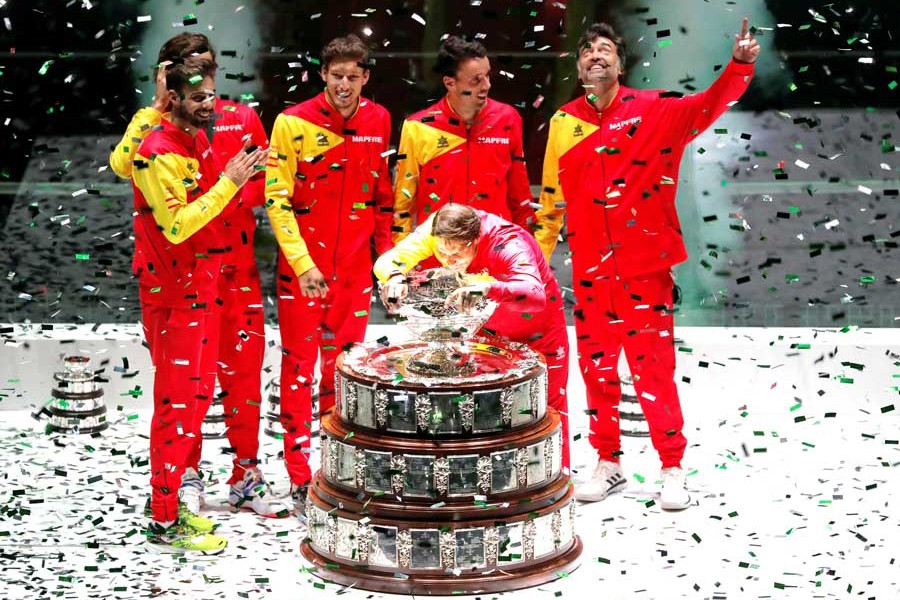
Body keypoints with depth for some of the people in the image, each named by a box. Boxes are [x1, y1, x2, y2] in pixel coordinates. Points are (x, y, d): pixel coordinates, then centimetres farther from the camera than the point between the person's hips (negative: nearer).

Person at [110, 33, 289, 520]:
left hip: (238, 264, 3)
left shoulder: (241, 119, 7)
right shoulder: (157, 125, -2)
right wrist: (158, 107, -20)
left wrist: (232, 190, -8)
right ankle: (187, 477, 14)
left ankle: (246, 478, 17)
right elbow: (122, 165, -22)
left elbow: (264, 181, 12)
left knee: (244, 371, 7)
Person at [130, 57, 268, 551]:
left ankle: (166, 499, 24)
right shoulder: (159, 154, -18)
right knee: (177, 400, -6)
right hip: (171, 291, -9)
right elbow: (177, 225, -25)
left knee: (191, 395, 14)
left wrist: (237, 177, 3)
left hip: (200, 283, 9)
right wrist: (228, 183, -22)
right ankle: (164, 523, 0)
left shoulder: (197, 141, 11)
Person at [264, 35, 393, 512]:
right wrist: (303, 264, -17)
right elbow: (277, 199, -10)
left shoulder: (378, 121, 2)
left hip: (355, 266, 4)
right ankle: (300, 481, 6)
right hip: (302, 265, -4)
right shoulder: (294, 123, -10)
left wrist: (386, 252, 12)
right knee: (299, 364, -1)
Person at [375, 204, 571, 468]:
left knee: (549, 403, 0)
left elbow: (536, 295, -56)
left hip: (538, 322, -4)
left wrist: (487, 288, -73)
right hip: (490, 322, 5)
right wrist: (395, 278, -51)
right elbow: (387, 260, -27)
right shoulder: (436, 232, -25)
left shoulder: (509, 246, -40)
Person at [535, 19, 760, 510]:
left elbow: (709, 106, -17)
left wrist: (740, 64, -33)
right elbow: (552, 197, 14)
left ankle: (672, 470, 11)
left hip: (645, 266, -3)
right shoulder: (563, 123, 7)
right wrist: (539, 255, 12)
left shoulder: (653, 111, -2)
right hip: (590, 269, 3)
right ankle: (607, 464, 24)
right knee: (596, 368, 10)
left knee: (653, 367, -2)